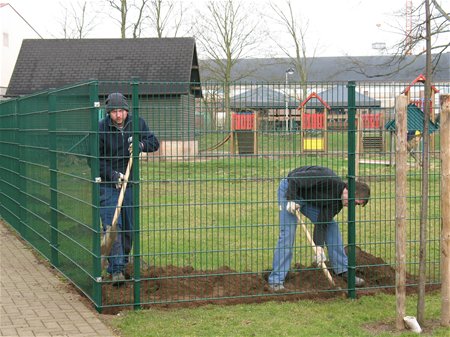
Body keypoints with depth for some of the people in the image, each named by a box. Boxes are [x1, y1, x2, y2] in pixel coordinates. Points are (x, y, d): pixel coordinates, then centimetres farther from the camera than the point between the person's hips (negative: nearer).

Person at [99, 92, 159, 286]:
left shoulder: (137, 123, -1)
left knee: (129, 226, 11)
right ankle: (116, 269, -14)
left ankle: (123, 261, 29)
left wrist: (141, 145, -22)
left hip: (130, 183, 4)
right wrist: (112, 174, -18)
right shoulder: (101, 128, -10)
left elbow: (154, 143, 0)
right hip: (108, 184, -4)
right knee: (112, 226, -12)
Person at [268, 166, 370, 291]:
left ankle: (343, 270, 13)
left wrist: (319, 246, -18)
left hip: (309, 199, 8)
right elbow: (295, 178, -29)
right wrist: (291, 199, -32)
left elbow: (322, 223, -10)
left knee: (331, 225, 3)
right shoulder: (329, 181, -31)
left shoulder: (338, 201, -7)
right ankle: (276, 280, -11)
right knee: (287, 233, -16)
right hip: (289, 190, -8)